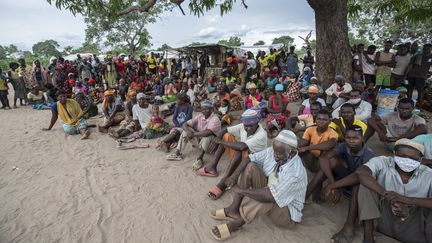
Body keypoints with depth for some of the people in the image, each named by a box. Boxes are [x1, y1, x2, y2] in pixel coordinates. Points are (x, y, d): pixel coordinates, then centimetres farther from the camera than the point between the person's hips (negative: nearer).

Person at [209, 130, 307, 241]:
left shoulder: (296, 173, -34)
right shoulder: (272, 151, -14)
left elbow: (269, 196, -38)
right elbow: (249, 158, -8)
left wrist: (240, 190, -31)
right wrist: (235, 175, -25)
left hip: (287, 213, -6)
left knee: (266, 200, -41)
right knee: (250, 166, -14)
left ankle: (234, 225, -21)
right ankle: (234, 209, -13)